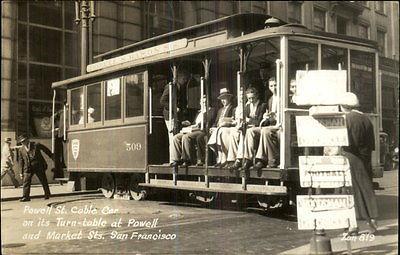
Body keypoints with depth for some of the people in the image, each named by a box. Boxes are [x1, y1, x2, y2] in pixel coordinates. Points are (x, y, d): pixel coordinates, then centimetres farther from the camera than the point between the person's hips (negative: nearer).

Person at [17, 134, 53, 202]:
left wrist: (52, 157, 15)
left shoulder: (36, 145, -4)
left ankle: (47, 194, 24)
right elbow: (21, 161, 7)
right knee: (26, 182, -8)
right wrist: (21, 172, 5)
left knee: (43, 181, 8)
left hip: (39, 166, -2)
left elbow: (46, 150, 8)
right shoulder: (21, 150, 4)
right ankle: (25, 197, -4)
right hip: (28, 168, 2)